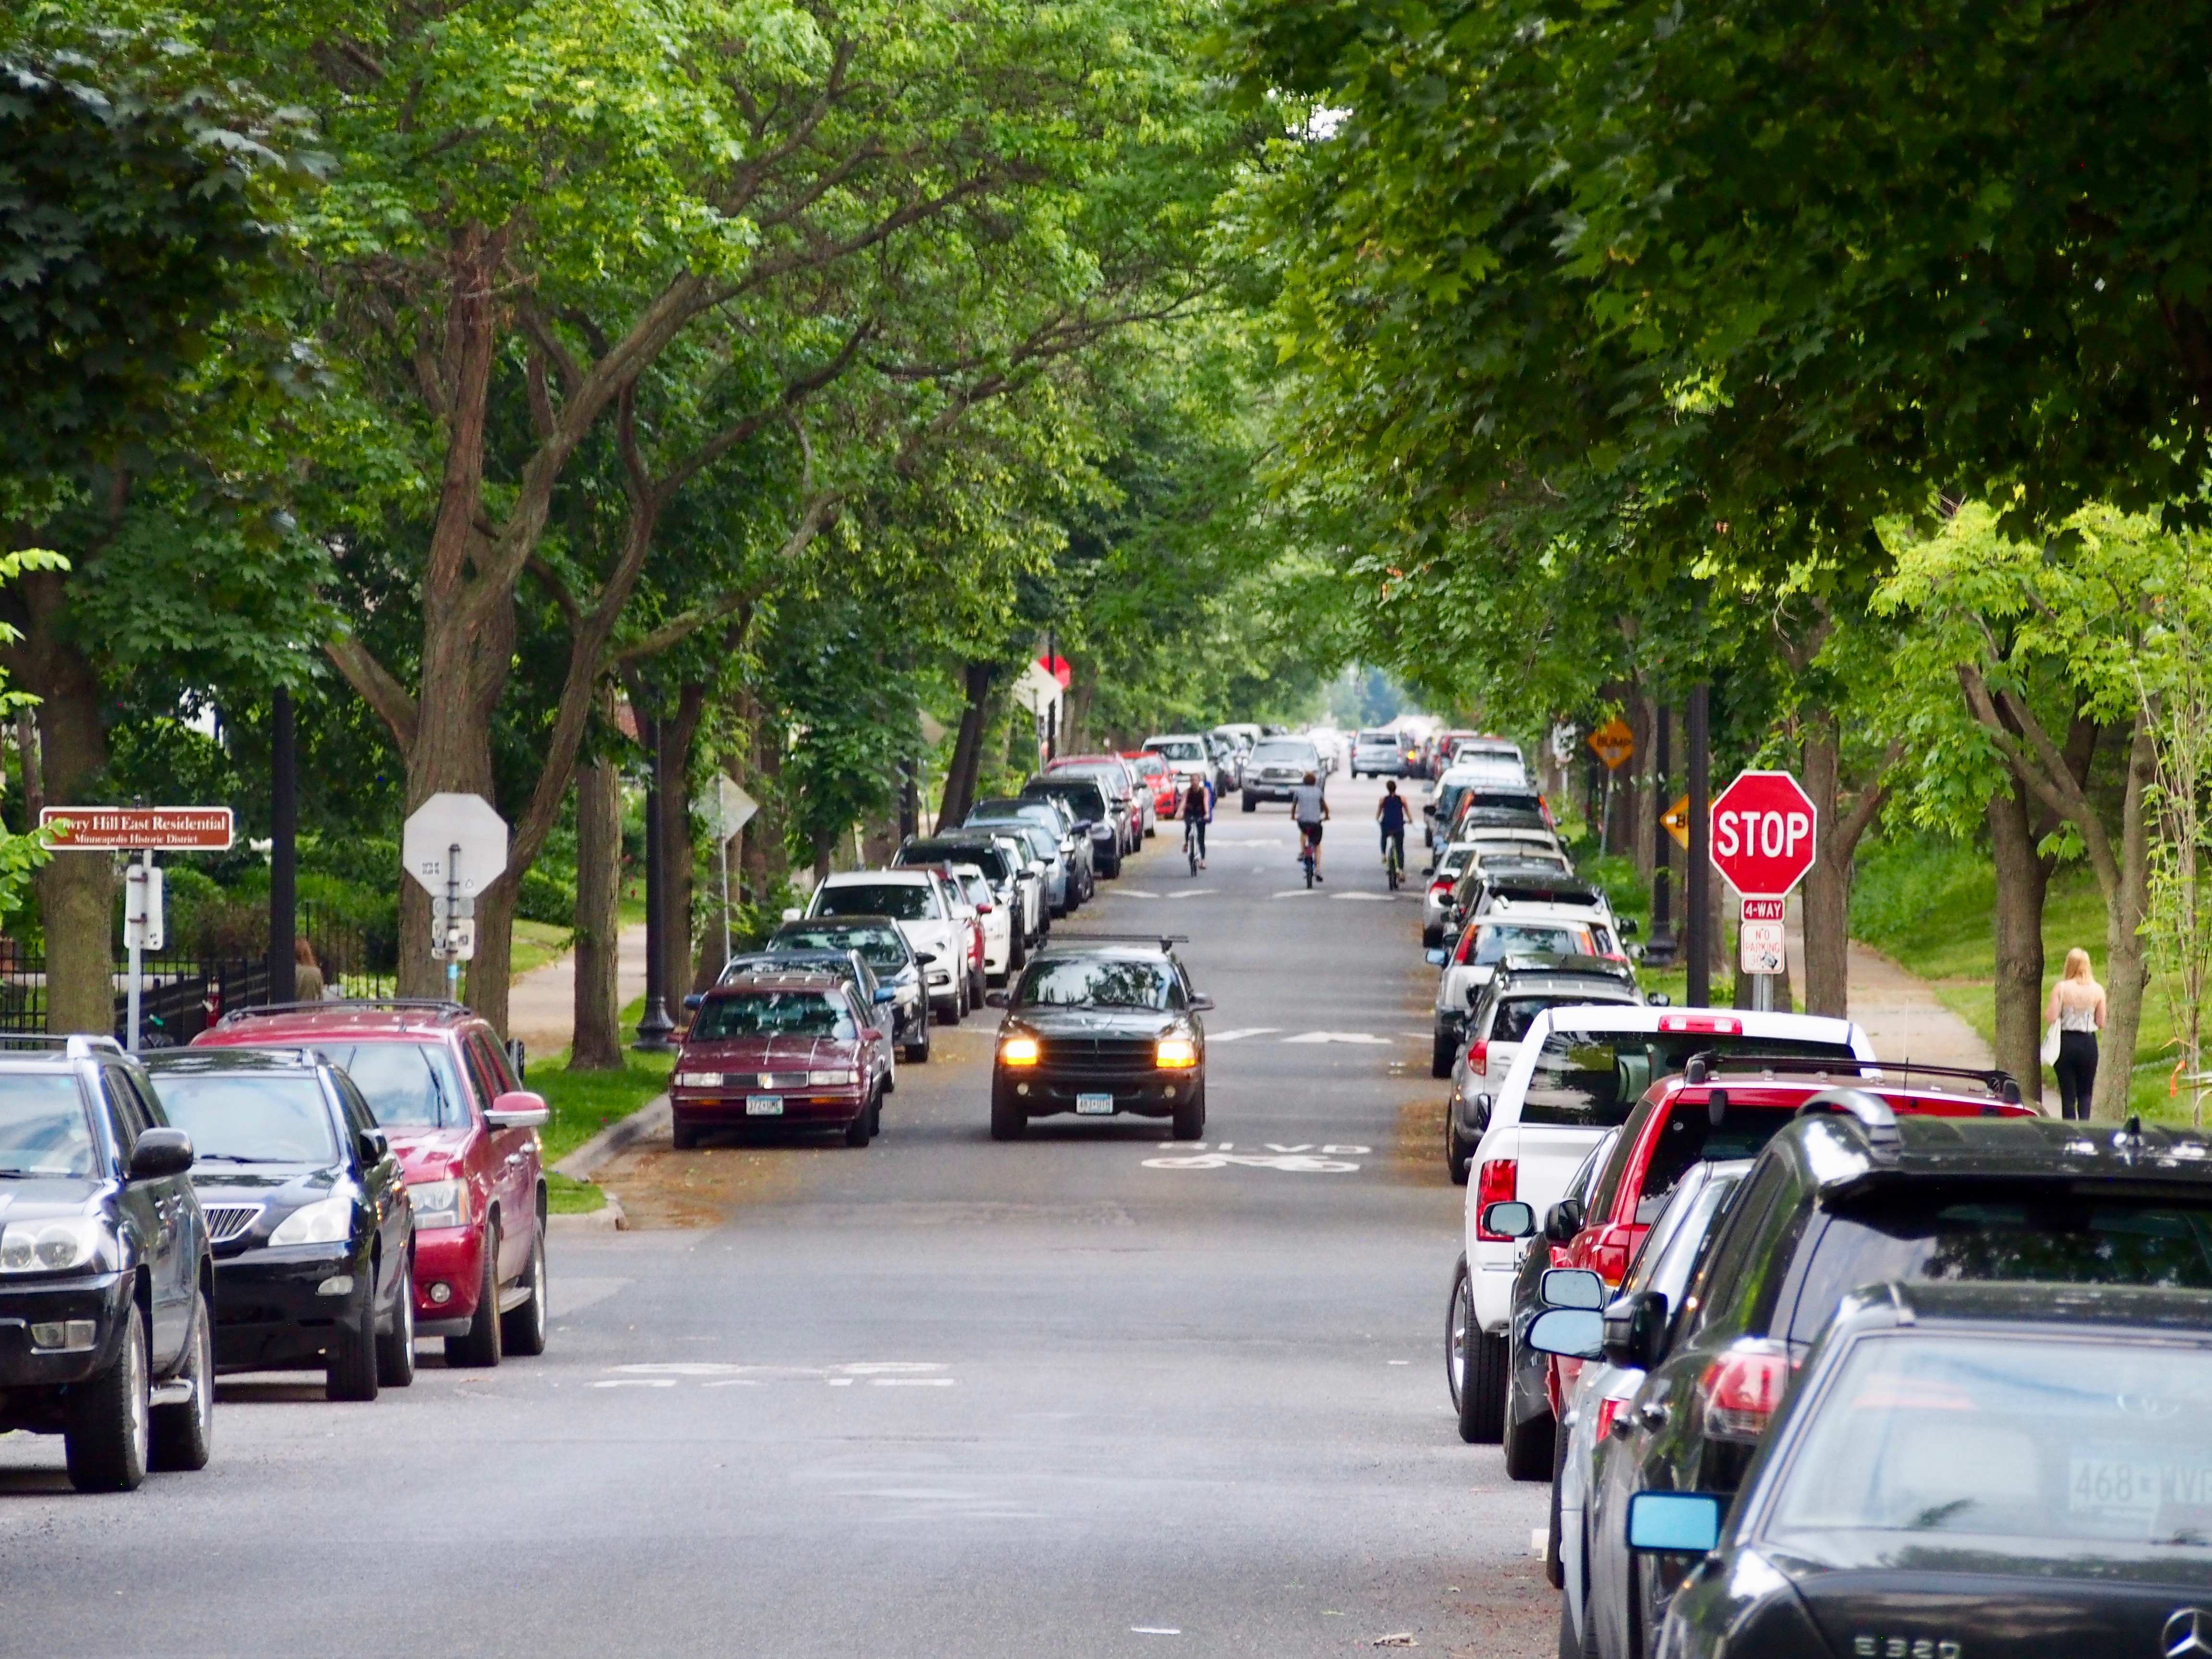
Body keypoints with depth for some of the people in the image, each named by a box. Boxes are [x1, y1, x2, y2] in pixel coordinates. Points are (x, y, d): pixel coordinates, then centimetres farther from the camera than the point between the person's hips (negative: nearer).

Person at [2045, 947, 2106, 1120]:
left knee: (2068, 1094, 7)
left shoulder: (2061, 988, -9)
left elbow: (2052, 1018, -13)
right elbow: (2101, 1023, -1)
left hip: (2066, 1042, -1)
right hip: (2089, 1044, 1)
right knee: (2085, 1093, 13)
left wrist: (2046, 1013, 9)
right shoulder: (2097, 990, -4)